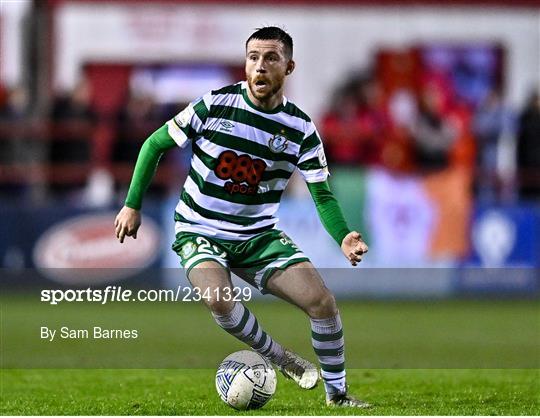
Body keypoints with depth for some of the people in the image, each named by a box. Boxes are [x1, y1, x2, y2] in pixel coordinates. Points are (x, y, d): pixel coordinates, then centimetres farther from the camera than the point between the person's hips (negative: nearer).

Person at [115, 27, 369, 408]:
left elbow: (323, 195, -3)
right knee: (219, 298, -35)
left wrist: (344, 237, -23)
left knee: (322, 301, -14)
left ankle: (337, 393, 8)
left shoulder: (301, 129, -5)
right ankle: (281, 360, -10)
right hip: (200, 233, -3)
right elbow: (155, 144, -1)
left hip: (259, 236, 3)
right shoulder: (215, 105, -12)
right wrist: (133, 205, -3)